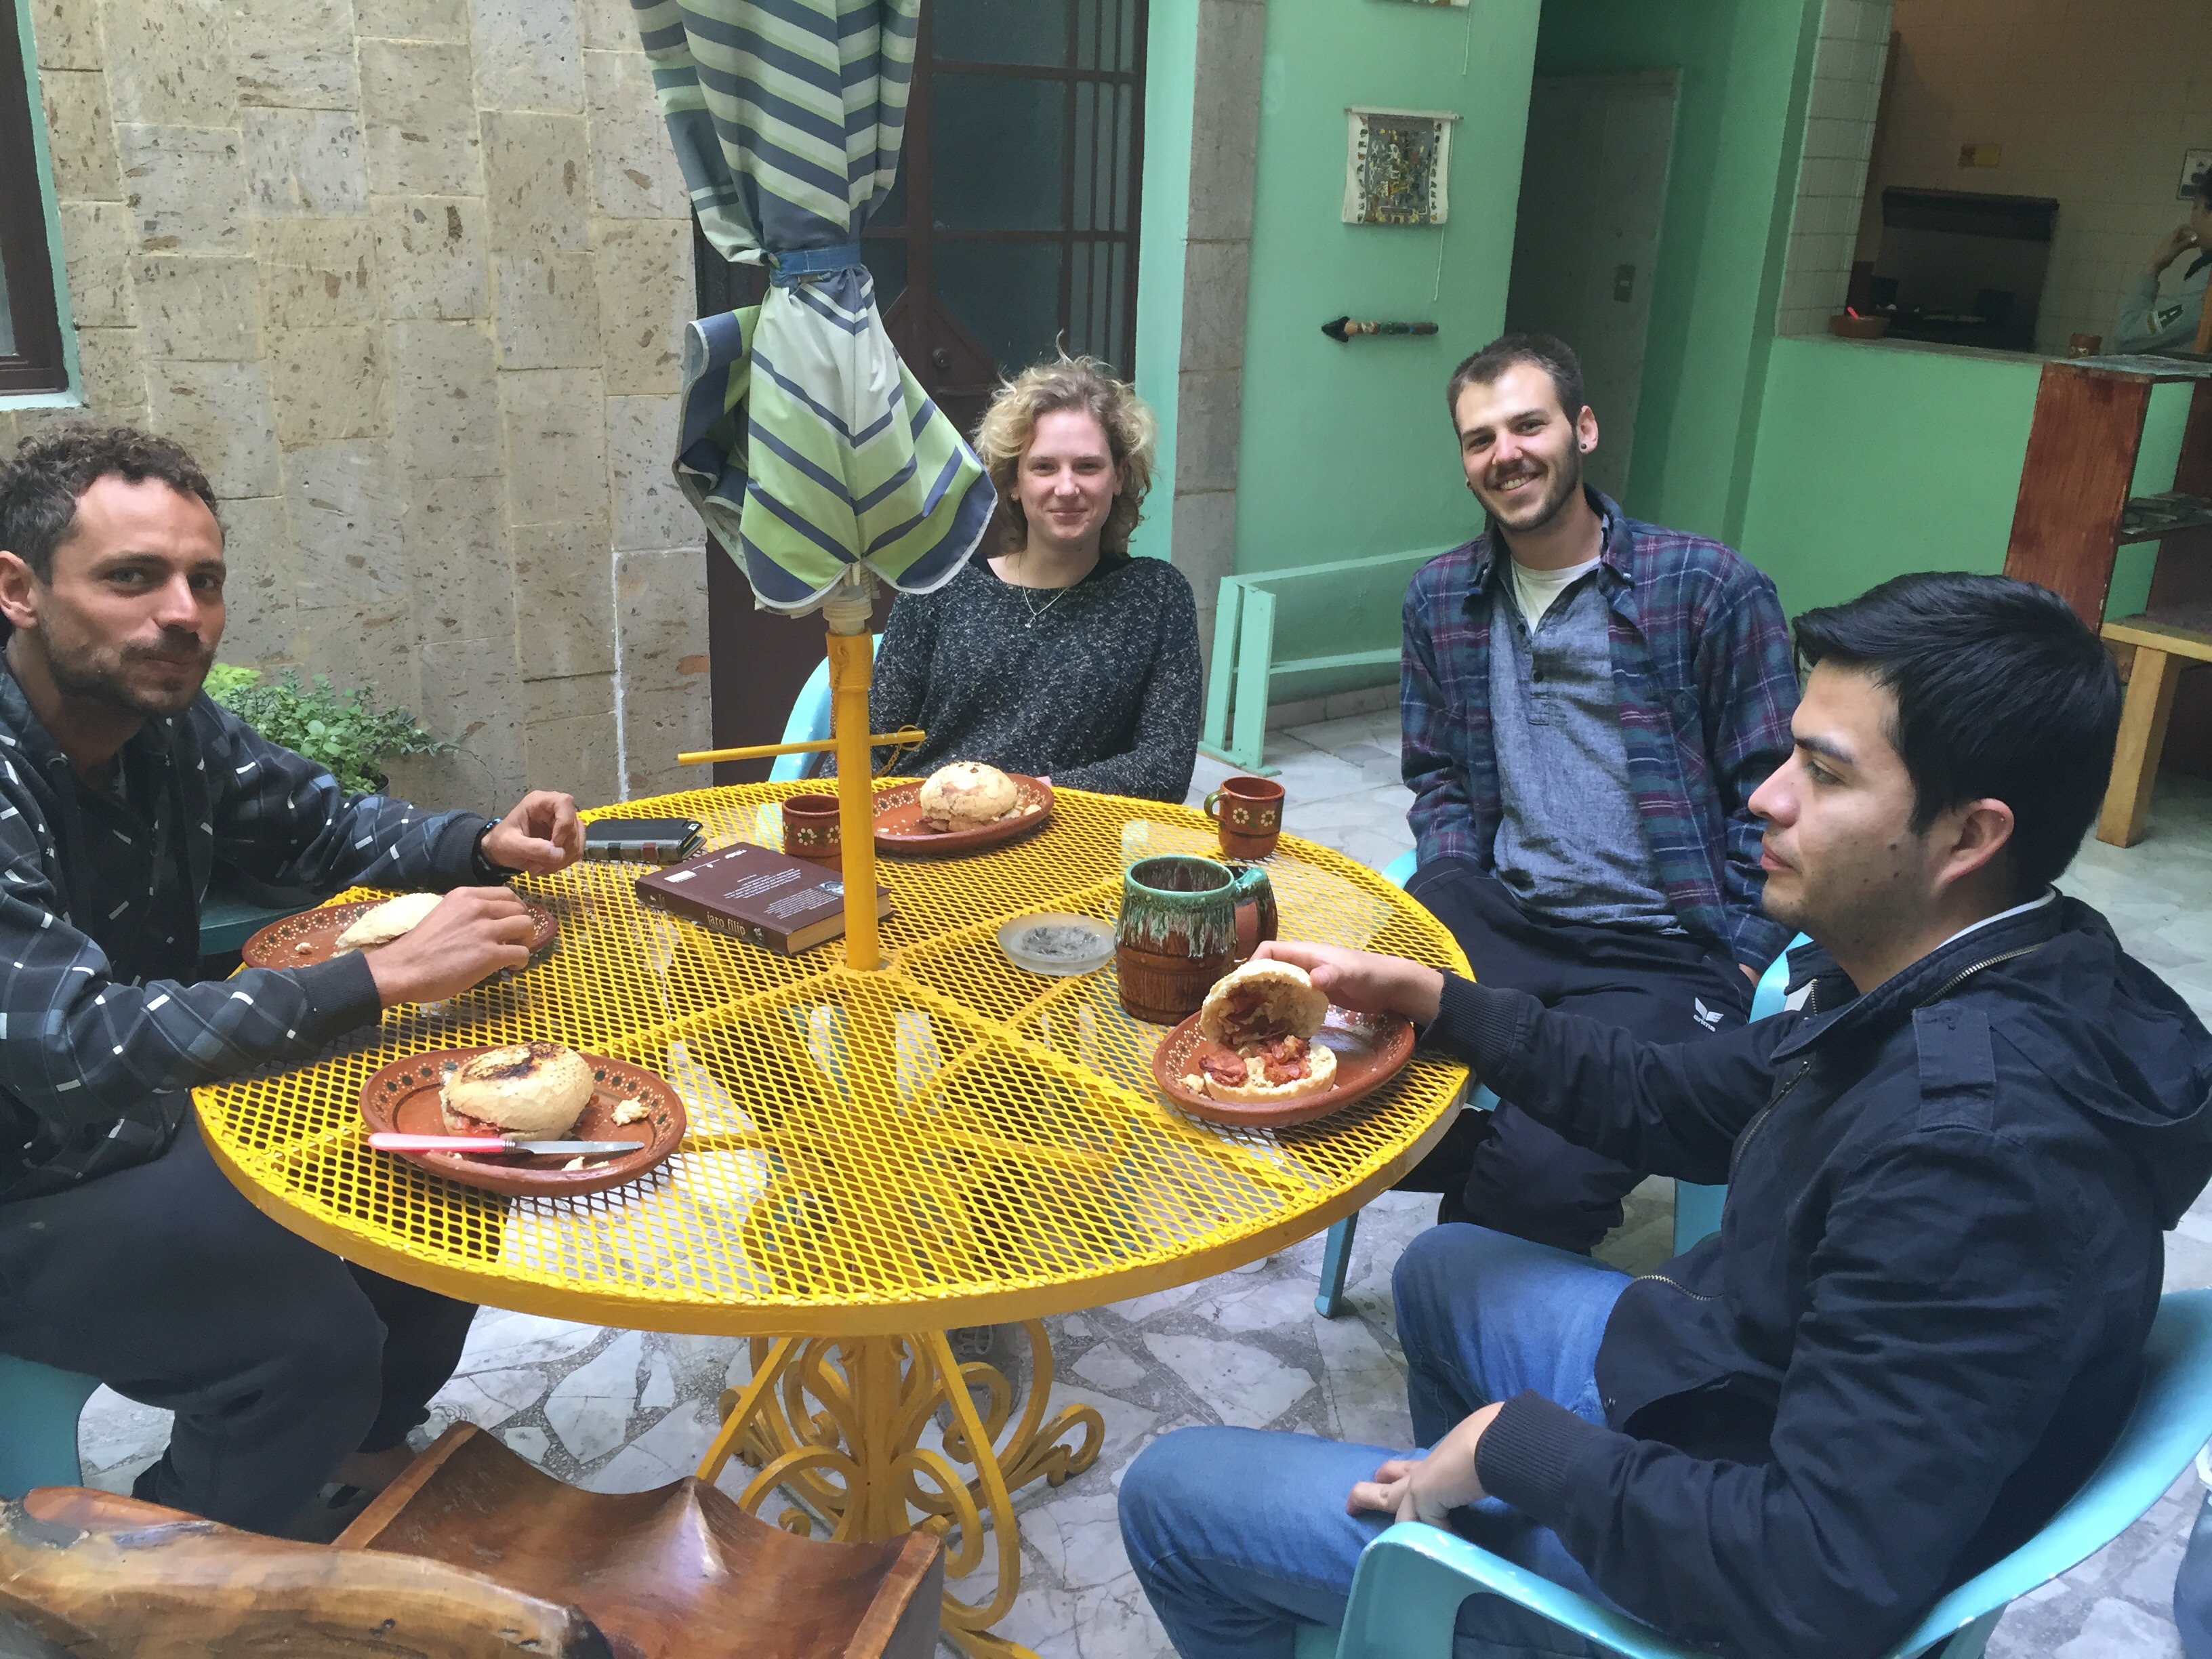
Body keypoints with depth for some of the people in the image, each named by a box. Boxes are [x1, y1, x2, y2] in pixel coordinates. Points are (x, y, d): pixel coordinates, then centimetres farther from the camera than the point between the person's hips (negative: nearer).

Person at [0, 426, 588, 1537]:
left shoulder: (167, 721, -7)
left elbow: (322, 824, 9)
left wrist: (484, 846, -10)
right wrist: (384, 975, -41)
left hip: (152, 1106, 8)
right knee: (311, 1333, -21)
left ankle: (362, 1446, 29)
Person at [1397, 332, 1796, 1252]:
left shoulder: (1711, 589, -4)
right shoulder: (1441, 597, 11)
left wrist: (1738, 970, -9)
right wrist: (1453, 884, 1)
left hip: (1662, 952, -4)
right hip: (1501, 914, 5)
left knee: (1538, 1177, -26)